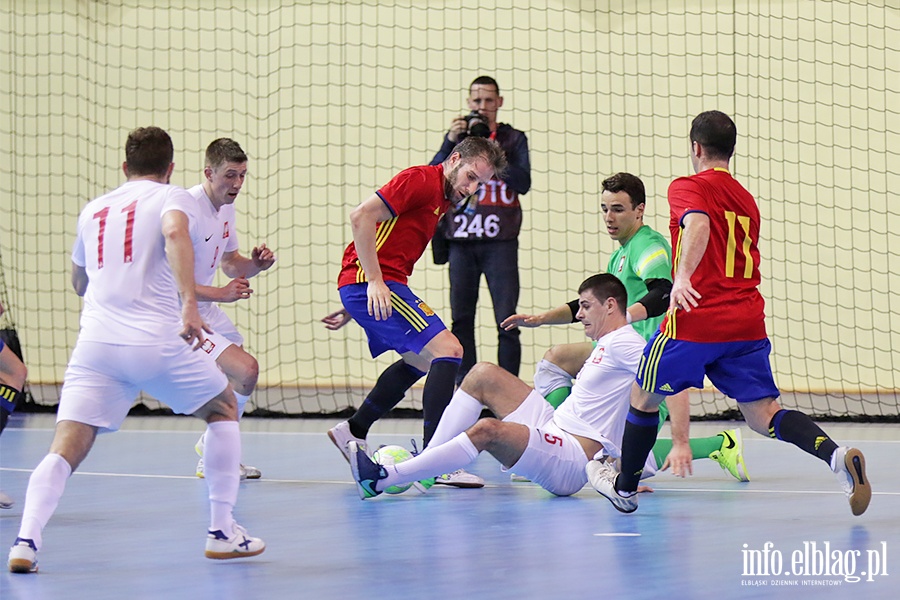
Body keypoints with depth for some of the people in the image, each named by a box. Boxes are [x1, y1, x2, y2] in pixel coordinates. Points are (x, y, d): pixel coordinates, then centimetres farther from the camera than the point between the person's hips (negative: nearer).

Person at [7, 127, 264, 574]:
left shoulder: (93, 210, 22)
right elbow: (175, 233, -18)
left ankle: (25, 542, -25)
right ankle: (222, 532, 18)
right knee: (223, 407, 21)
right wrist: (189, 303, -25)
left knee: (65, 450, -1)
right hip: (156, 341, -3)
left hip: (95, 343, 3)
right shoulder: (171, 197, 7)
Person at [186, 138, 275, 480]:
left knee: (241, 375, 21)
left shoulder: (226, 207, 6)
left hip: (205, 309, 10)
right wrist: (219, 294, -31)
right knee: (246, 370, -20)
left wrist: (256, 264, -3)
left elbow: (230, 264, 18)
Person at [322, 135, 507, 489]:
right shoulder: (422, 180, -10)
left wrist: (353, 308, 26)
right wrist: (374, 282, -22)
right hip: (368, 282, -11)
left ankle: (353, 433, 29)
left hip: (374, 286, 11)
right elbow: (361, 217, -19)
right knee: (447, 350, -17)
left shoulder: (441, 199, 20)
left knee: (420, 360, 26)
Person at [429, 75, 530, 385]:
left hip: (500, 240, -2)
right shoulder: (457, 137, 13)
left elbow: (523, 183, -6)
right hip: (461, 240, 2)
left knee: (506, 320, -7)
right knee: (461, 320, 1)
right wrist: (451, 142, -9)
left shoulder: (512, 139, 8)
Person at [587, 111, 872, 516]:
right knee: (762, 414, 1)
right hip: (748, 322, 6)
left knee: (643, 396, 16)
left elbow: (699, 225, -24)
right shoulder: (746, 200, 19)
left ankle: (624, 487, 28)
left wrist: (682, 278, -38)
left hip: (697, 319, -6)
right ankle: (837, 456, -24)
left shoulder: (687, 187, -2)